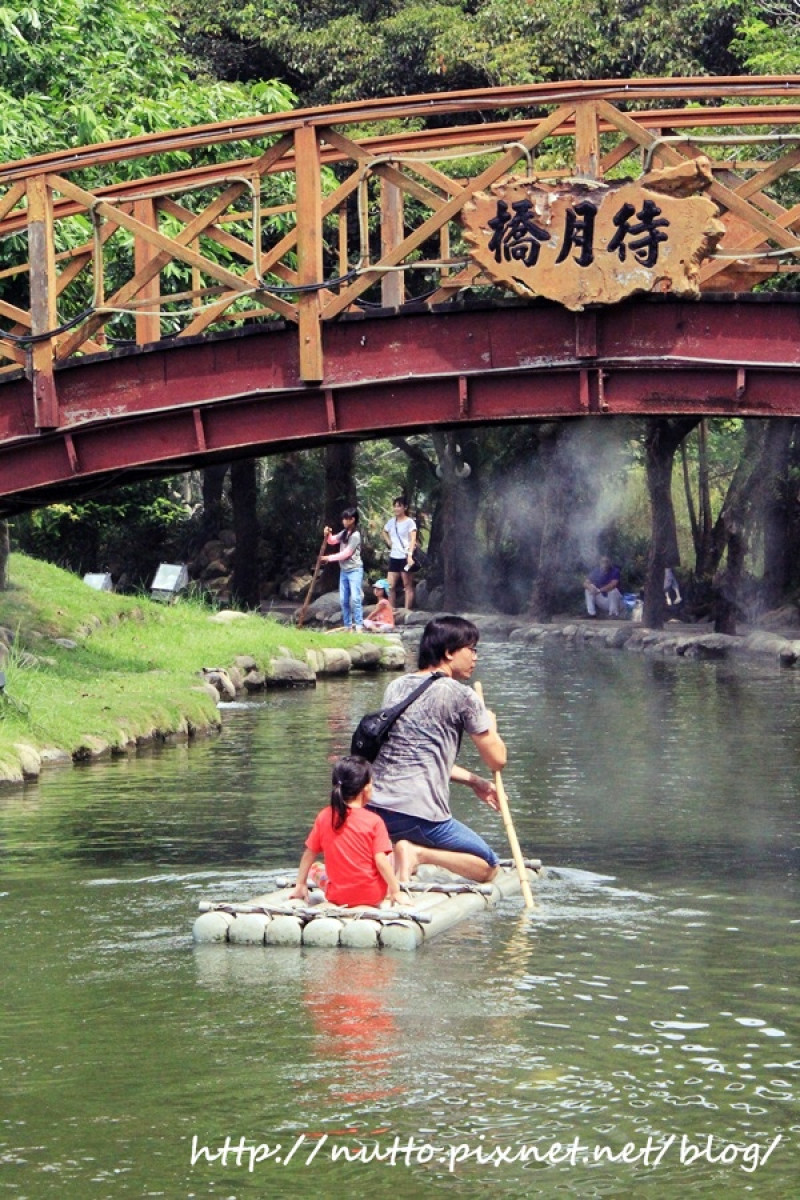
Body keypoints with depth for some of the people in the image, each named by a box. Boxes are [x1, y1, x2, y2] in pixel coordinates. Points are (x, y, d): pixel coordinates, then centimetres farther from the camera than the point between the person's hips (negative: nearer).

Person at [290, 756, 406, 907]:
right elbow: (381, 861, -15)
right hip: (372, 896, -3)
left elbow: (309, 854, 4)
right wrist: (396, 892, -6)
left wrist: (300, 885, 14)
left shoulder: (323, 817, -2)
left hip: (336, 896, 3)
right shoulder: (374, 821, -12)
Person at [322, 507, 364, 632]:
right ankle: (348, 626, 12)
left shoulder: (355, 536, -15)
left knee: (355, 598, -16)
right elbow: (332, 541, 15)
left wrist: (329, 558, -11)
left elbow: (345, 554, -16)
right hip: (344, 570, 8)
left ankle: (359, 625, -18)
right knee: (344, 599, 7)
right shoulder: (344, 533, 10)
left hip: (354, 570, -8)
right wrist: (328, 534, -7)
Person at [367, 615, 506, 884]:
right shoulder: (461, 695, -4)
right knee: (488, 868, 10)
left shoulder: (396, 687, 17)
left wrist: (473, 782, 26)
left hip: (373, 806, 7)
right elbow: (497, 760, 2)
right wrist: (490, 724, 23)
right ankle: (419, 853, -14)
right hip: (420, 813, -7)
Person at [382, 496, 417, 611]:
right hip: (394, 557, 6)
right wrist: (389, 542, 13)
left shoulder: (409, 522, -6)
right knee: (391, 586, 4)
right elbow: (384, 532, 32)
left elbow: (413, 539, -15)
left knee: (408, 586, -2)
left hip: (405, 557, -6)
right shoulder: (391, 521, 12)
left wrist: (410, 555, -27)